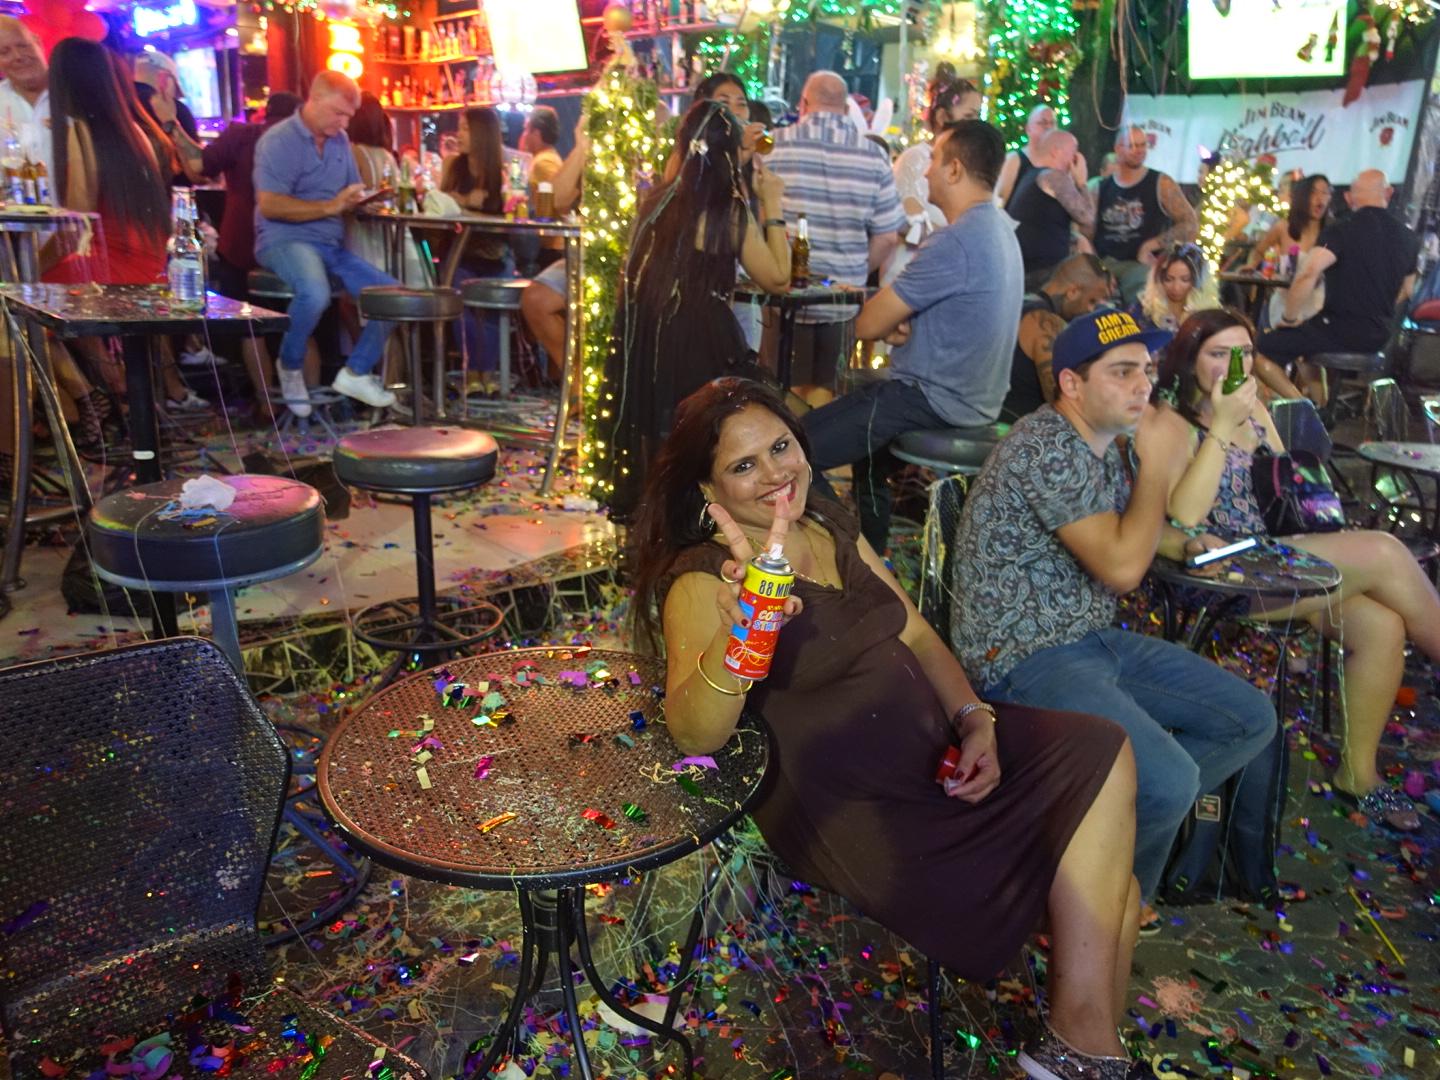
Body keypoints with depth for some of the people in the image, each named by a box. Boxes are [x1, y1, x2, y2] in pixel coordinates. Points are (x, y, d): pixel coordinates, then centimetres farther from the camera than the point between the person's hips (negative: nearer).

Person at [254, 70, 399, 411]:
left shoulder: (340, 141, 14)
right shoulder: (279, 140, -7)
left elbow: (353, 193, 22)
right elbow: (270, 205, -17)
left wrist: (357, 199, -3)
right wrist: (330, 207, -20)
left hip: (332, 243, 7)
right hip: (286, 240, -7)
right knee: (315, 294, -37)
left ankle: (355, 372, 6)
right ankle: (290, 366, -8)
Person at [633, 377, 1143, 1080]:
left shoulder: (831, 525, 8)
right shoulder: (702, 579, -14)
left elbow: (915, 634, 14)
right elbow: (694, 735, -28)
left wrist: (974, 717, -3)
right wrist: (738, 635, -47)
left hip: (938, 752, 8)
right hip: (854, 809, -7)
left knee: (1103, 752, -7)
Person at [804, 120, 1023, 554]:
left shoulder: (954, 242, -23)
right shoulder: (999, 228, 10)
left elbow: (866, 326, -19)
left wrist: (888, 324, 3)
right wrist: (897, 324, -2)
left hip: (936, 401, -11)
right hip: (977, 400, 11)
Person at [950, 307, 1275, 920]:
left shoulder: (1103, 443, 12)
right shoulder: (1047, 448, -20)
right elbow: (1120, 567, -23)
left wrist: (1183, 543, 15)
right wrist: (1158, 466, -12)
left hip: (1095, 640, 10)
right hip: (1024, 660, -10)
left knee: (1251, 720, 7)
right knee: (1170, 781, -26)